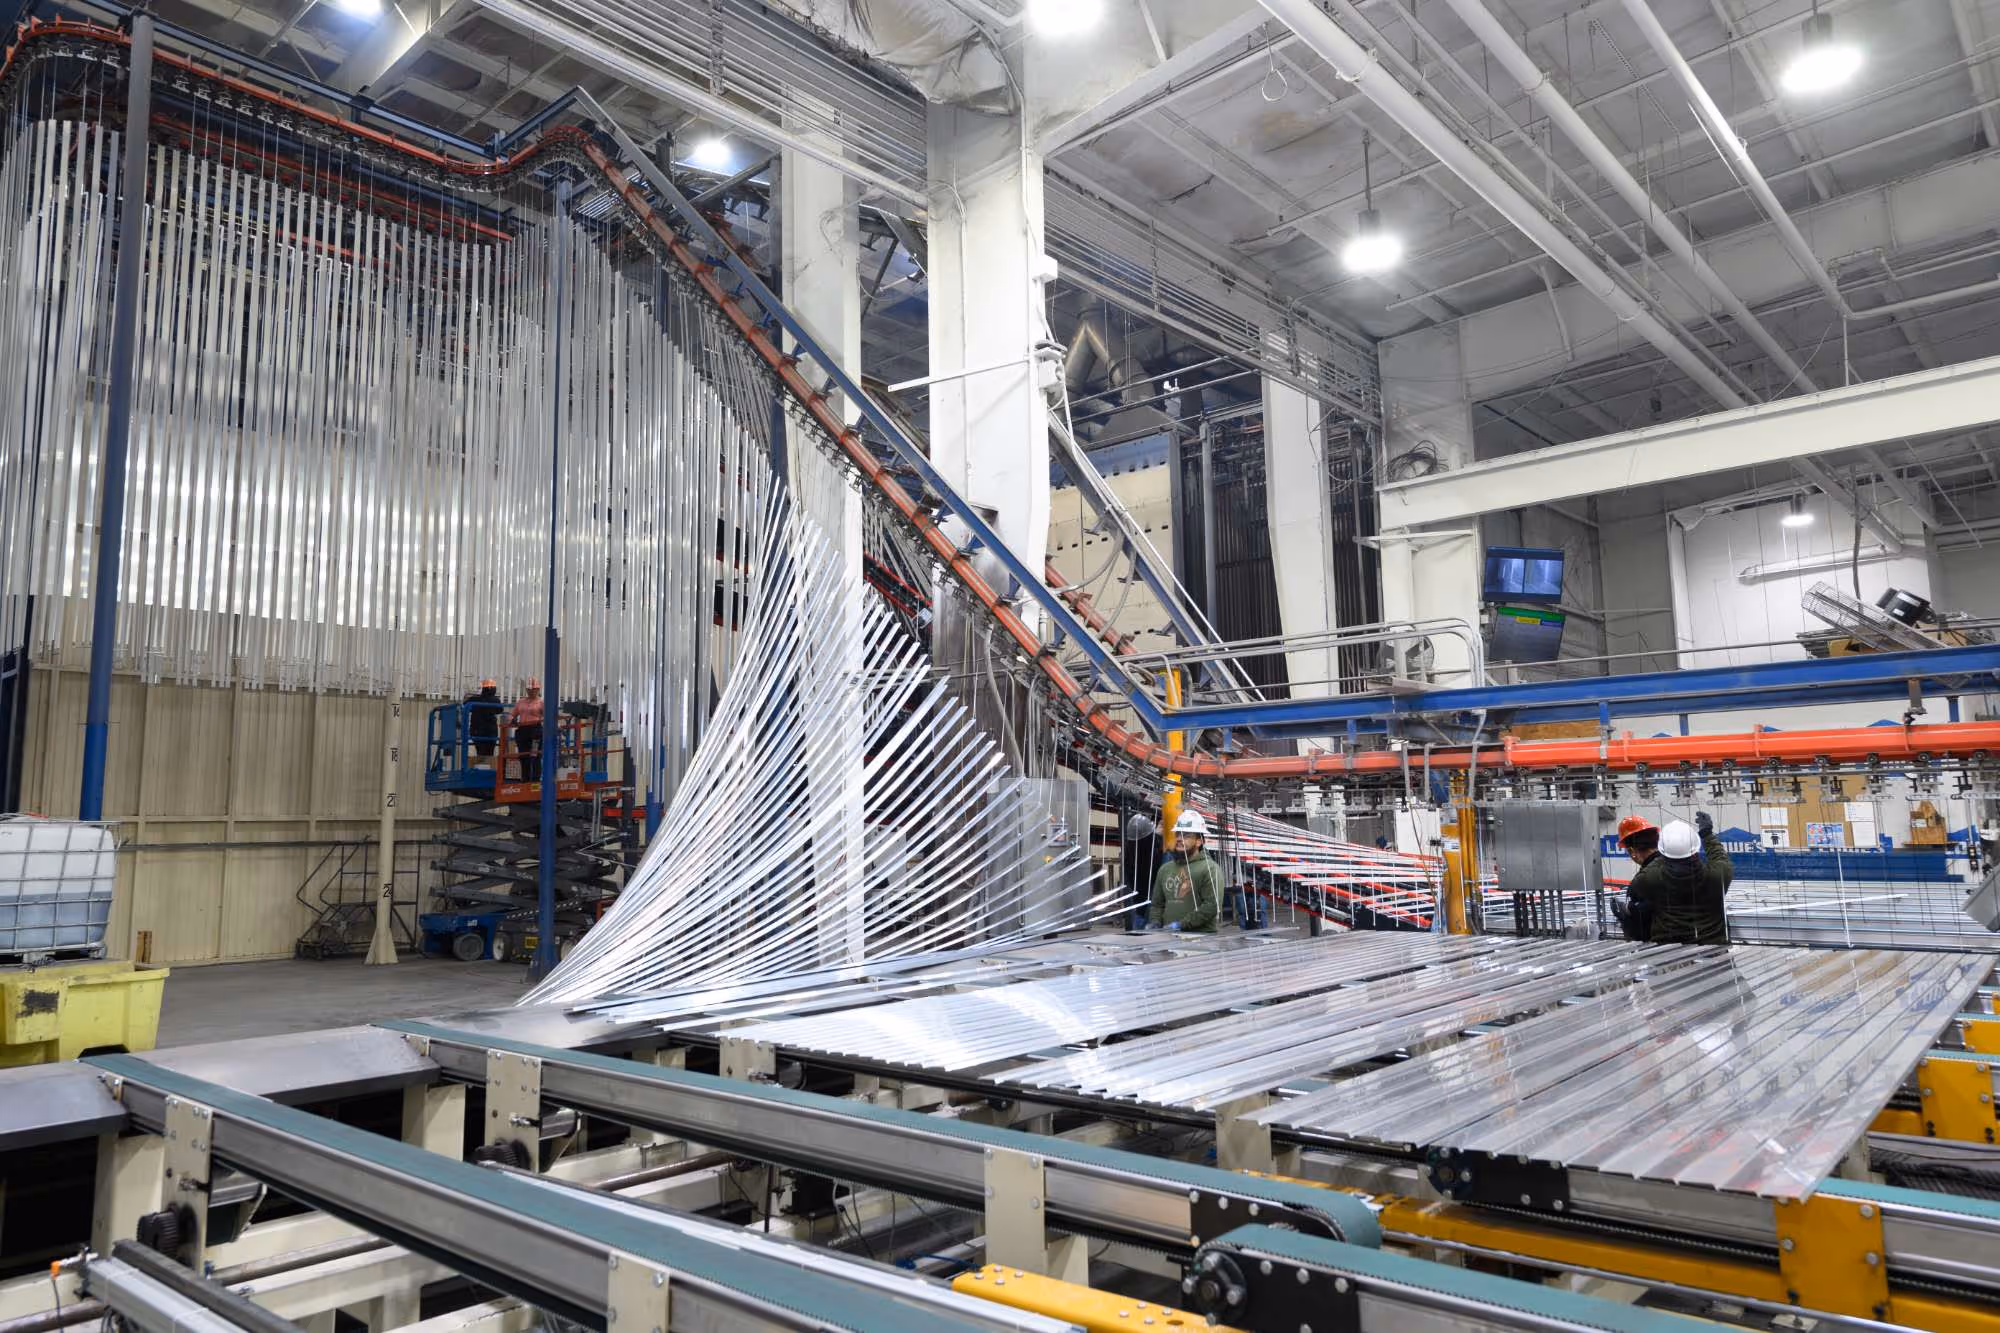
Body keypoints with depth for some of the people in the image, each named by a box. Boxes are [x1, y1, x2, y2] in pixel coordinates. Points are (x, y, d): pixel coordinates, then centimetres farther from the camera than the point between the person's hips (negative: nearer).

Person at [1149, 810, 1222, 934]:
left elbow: (1212, 906, -14)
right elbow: (1157, 904, 24)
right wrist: (1155, 923, 5)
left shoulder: (1210, 869, -4)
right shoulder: (1165, 869, 18)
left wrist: (1182, 924, -16)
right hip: (1168, 936, 5)